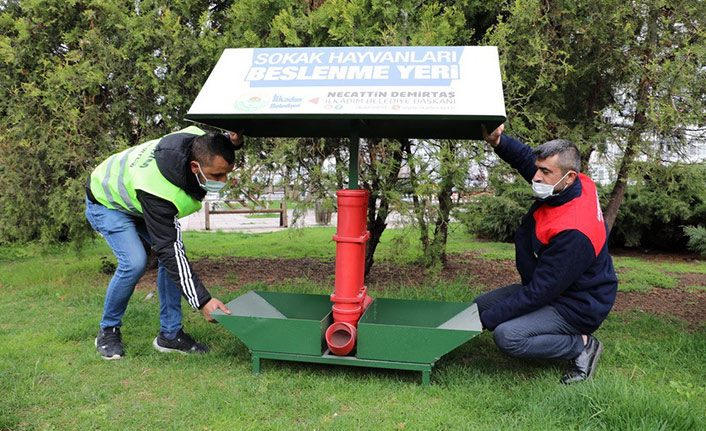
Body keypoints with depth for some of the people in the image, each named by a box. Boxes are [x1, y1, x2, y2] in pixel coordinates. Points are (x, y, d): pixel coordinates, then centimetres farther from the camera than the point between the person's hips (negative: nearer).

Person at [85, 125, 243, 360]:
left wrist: (233, 142, -22)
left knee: (174, 252, -9)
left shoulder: (200, 144, -27)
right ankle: (108, 331, 1)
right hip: (107, 202, -7)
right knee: (134, 262, -25)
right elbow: (168, 251, -41)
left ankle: (170, 334, 0)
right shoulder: (158, 191, -45)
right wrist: (203, 301, -43)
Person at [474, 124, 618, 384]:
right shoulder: (578, 184, -9)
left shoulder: (573, 234, -35)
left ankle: (582, 346, -5)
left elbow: (539, 293, -29)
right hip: (550, 287, 9)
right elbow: (526, 157, 6)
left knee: (507, 336, -28)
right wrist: (497, 141, -16)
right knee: (480, 304, 2)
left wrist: (486, 319, -23)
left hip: (576, 307, -9)